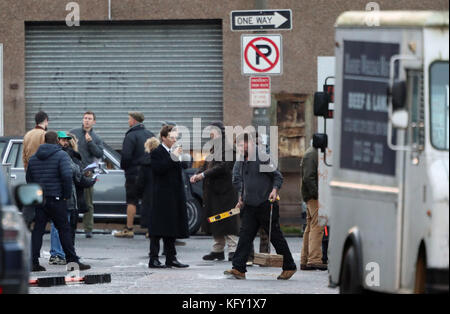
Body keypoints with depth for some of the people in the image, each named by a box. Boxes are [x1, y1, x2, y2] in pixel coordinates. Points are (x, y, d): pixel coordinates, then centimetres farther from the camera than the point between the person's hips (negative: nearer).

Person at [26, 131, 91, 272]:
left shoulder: (34, 158, 13)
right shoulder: (61, 155, -7)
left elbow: (29, 178, 16)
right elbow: (67, 175, -19)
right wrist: (67, 194, -10)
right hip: (56, 199, -5)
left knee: (38, 230, 5)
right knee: (64, 230, 0)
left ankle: (34, 261, 0)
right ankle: (72, 261, 1)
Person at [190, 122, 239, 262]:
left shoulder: (228, 149, -10)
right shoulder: (213, 149, 18)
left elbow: (224, 166, -20)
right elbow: (206, 165, 16)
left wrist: (204, 175, -20)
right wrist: (196, 175, -4)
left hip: (225, 191, -9)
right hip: (212, 191, 9)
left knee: (228, 220, -10)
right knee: (214, 220, 10)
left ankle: (233, 249, -9)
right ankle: (218, 250, 15)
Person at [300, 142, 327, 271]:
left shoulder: (315, 154, 20)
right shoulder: (311, 154, -12)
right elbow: (308, 177, -20)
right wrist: (317, 194, -23)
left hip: (313, 196, 11)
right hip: (314, 197, -11)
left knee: (310, 228, 11)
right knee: (317, 226, -14)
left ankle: (305, 261, 13)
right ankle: (314, 259, -19)